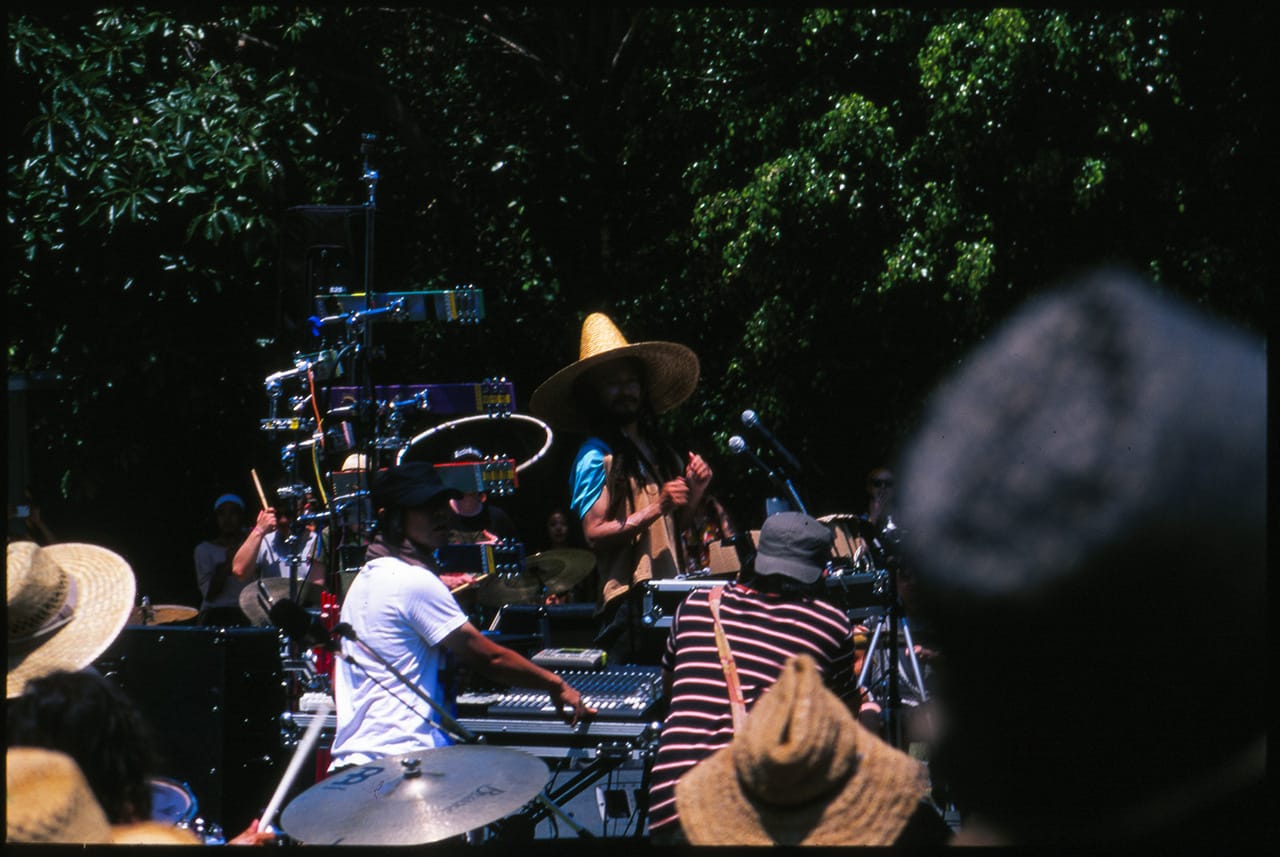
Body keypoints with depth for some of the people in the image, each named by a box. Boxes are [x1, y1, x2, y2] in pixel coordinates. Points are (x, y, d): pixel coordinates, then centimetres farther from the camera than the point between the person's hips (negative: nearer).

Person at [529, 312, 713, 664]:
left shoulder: (656, 448, 18)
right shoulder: (595, 456, -4)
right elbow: (595, 534, -13)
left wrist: (692, 496, 5)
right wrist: (654, 511, -19)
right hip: (630, 601, -7)